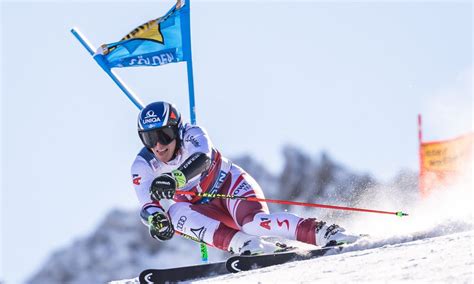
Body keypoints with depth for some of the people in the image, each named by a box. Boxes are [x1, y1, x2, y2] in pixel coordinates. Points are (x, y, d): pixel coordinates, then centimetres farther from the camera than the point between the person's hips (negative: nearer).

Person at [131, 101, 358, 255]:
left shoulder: (192, 135, -19)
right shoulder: (142, 167, -10)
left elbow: (202, 159, -41)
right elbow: (147, 206, -17)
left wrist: (175, 179, -60)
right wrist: (155, 219, -42)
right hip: (204, 209, 4)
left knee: (253, 222, -36)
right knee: (174, 212, -31)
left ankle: (323, 233, -39)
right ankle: (242, 244, -42)